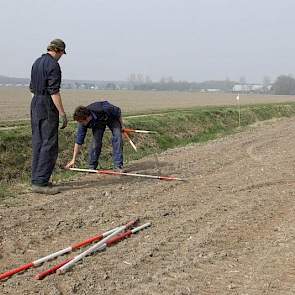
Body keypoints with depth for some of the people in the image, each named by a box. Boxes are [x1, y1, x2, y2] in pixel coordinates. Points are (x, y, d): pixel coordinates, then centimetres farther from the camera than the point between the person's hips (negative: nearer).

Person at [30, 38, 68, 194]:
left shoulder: (37, 62, 14)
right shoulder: (53, 65, -13)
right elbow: (54, 92, -20)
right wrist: (62, 113, -18)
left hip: (35, 104, 9)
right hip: (48, 107, -9)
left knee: (37, 143, 12)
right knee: (49, 144, -7)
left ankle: (36, 179, 16)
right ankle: (40, 182, -8)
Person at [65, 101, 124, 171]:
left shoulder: (103, 109, -44)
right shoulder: (82, 123, -30)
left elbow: (118, 111, -24)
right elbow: (78, 141, -23)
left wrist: (122, 126, -14)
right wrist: (73, 160, -23)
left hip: (112, 118, -2)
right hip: (97, 123, 2)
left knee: (117, 136, -20)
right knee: (96, 140, -17)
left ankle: (118, 166, -16)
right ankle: (92, 167, -4)